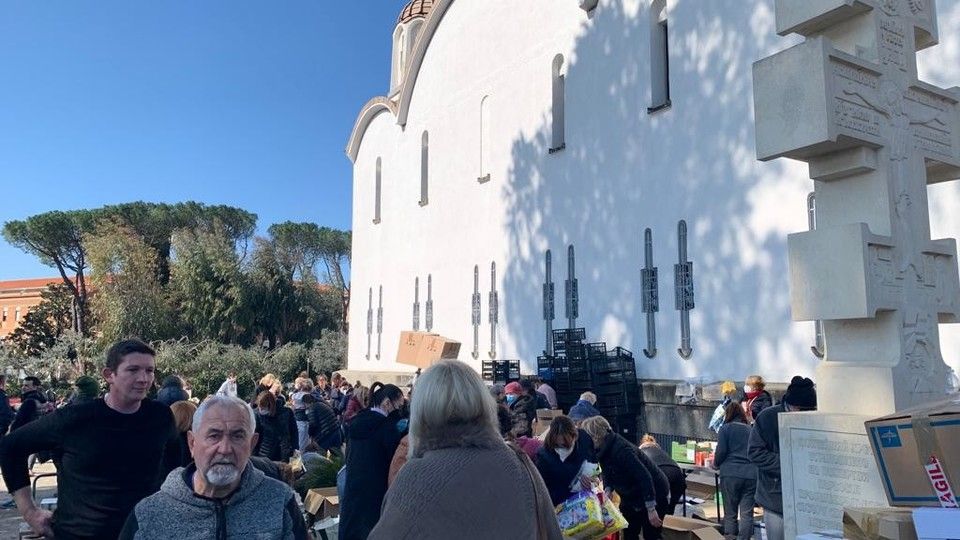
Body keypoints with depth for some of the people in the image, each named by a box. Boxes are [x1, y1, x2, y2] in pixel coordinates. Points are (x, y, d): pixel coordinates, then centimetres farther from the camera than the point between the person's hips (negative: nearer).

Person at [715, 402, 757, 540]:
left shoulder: (725, 428, 4)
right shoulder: (750, 429, 15)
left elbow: (721, 452, -3)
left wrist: (716, 464, 15)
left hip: (731, 473, -3)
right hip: (751, 474, 3)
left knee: (730, 514, 6)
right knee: (747, 514, 2)